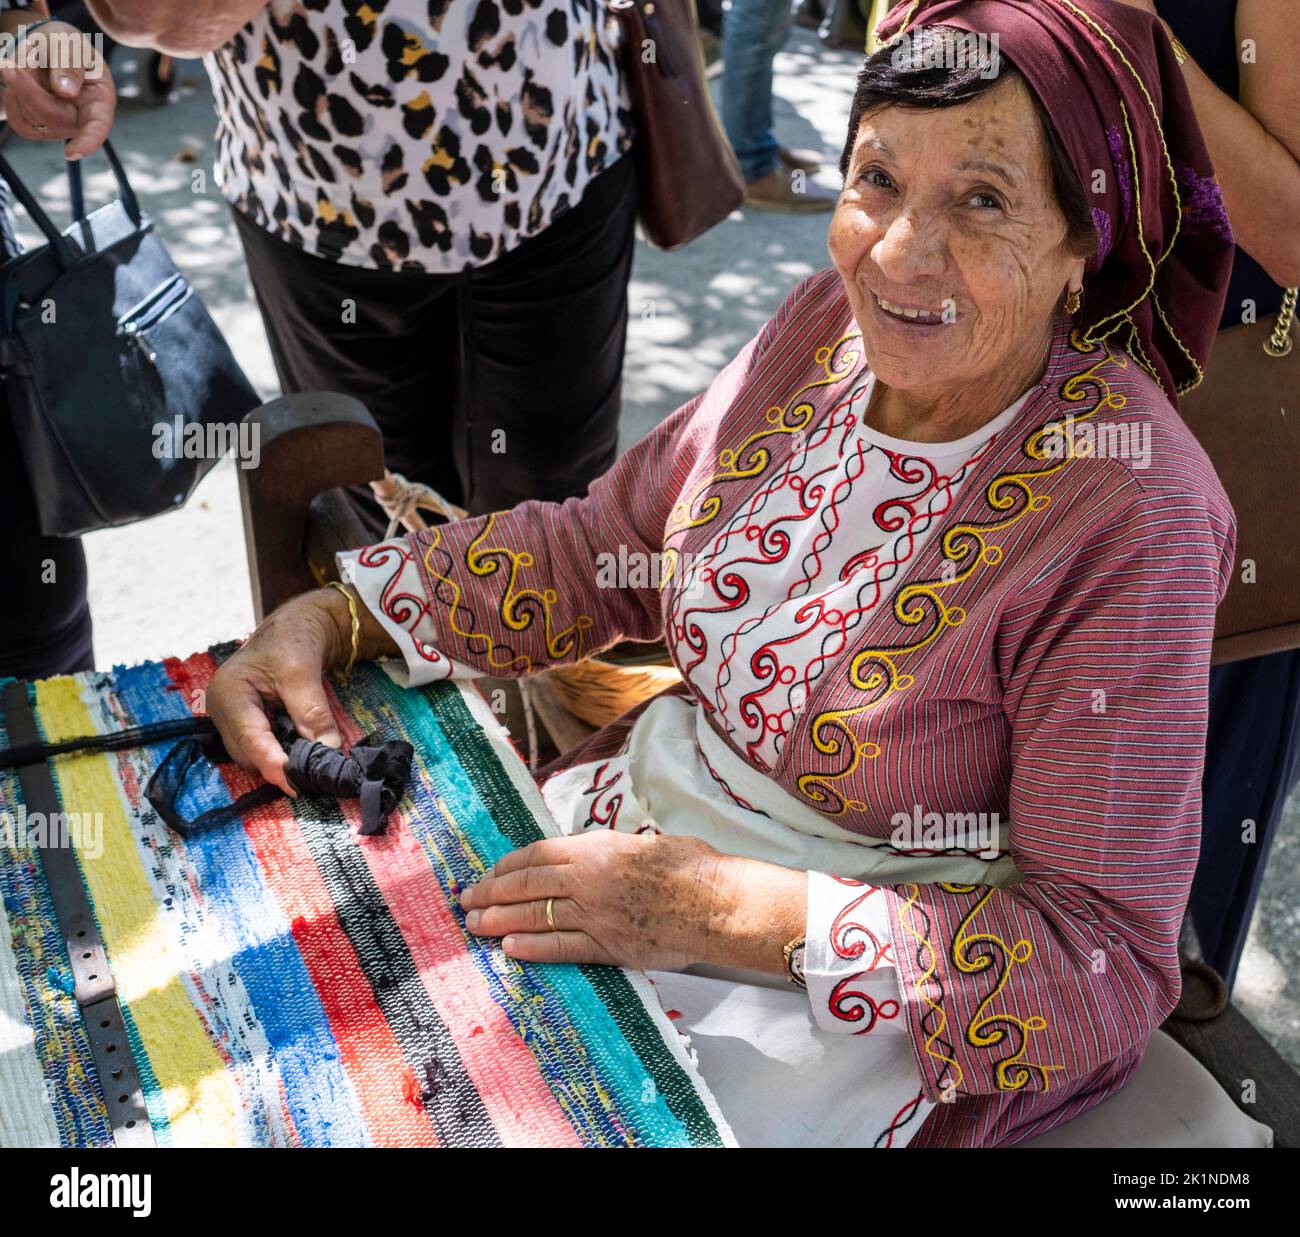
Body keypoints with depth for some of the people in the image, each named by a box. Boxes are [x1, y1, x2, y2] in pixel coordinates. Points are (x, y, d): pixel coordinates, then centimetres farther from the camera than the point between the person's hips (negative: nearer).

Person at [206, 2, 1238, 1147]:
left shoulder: (1126, 514, -25)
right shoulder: (838, 320, -6)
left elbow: (1108, 964, -21)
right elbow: (605, 544, 4)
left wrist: (727, 910, -26)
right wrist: (330, 618, -6)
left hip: (871, 995, -5)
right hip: (633, 825, 6)